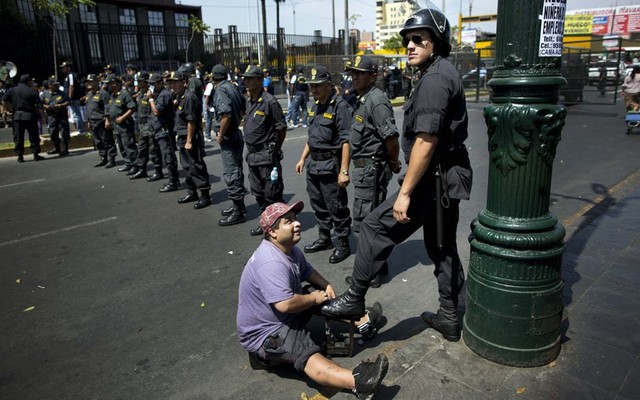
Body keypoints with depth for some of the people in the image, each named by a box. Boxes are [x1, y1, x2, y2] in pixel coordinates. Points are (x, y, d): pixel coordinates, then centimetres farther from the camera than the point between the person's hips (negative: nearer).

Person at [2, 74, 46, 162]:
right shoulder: (33, 91, -1)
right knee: (33, 136, 4)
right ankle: (36, 154, 4)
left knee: (18, 137, 7)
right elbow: (39, 106, -5)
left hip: (17, 116, 3)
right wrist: (43, 117, 0)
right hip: (30, 115, -3)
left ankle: (20, 156, 7)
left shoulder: (12, 90, 8)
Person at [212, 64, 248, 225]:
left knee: (231, 173, -4)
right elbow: (244, 107, 16)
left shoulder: (221, 91, -16)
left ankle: (238, 212, 1)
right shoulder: (232, 87, 8)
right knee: (236, 171, 17)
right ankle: (239, 205, 28)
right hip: (235, 133, 9)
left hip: (228, 137, -9)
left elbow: (226, 115, -26)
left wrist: (220, 135, -16)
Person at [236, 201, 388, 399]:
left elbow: (307, 271, 18)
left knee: (326, 299, 7)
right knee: (306, 353, -32)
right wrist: (314, 298, -20)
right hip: (265, 333, -11)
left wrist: (326, 285, 0)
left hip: (286, 315, 11)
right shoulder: (271, 263, -31)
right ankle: (357, 382, -50)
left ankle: (361, 322, 2)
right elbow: (285, 304, -37)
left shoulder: (290, 250, 1)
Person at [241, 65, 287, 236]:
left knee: (272, 193, -1)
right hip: (252, 154, 8)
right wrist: (251, 149, 15)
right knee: (258, 192, 16)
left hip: (267, 155, -8)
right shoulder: (249, 102, 11)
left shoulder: (269, 102, -14)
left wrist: (274, 149, 0)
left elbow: (281, 128, -10)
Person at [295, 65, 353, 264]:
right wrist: (303, 159, 20)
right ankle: (324, 238, 34)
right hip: (313, 164, 9)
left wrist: (344, 171, -25)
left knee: (336, 207, 1)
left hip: (330, 165, -9)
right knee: (318, 203, 18)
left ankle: (342, 244, 14)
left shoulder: (340, 106, -15)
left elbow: (346, 141, -20)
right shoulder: (316, 106, 13)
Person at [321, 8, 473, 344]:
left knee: (376, 227, -6)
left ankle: (354, 298, 5)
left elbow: (426, 142, -24)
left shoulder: (434, 78, -17)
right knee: (442, 246, 17)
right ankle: (449, 317, 29)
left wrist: (405, 192, -23)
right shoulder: (443, 73, 16)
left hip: (435, 179, -11)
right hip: (448, 177, 11)